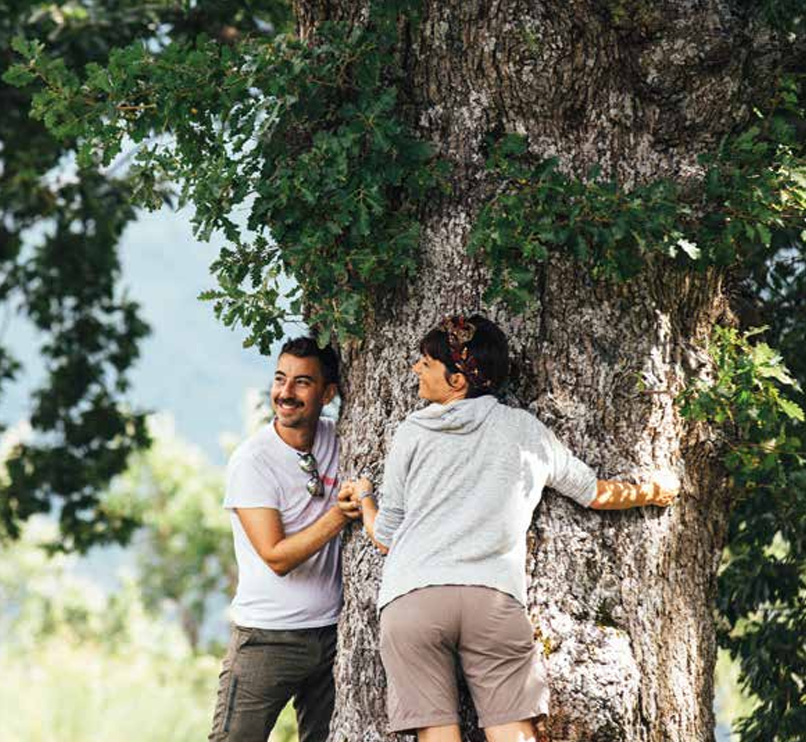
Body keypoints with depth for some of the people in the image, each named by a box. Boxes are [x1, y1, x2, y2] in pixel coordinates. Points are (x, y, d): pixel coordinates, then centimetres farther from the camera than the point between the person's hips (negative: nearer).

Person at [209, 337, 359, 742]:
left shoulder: (337, 439, 4)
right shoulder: (252, 460, -11)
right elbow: (277, 557, -16)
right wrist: (342, 513, -24)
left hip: (331, 632, 5)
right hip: (267, 637, -5)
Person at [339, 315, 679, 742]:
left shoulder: (412, 434, 11)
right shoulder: (526, 430, 14)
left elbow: (385, 539, 16)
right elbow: (597, 495, 27)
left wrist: (363, 498, 37)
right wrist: (652, 494, 47)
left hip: (411, 599, -1)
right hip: (494, 599, 1)